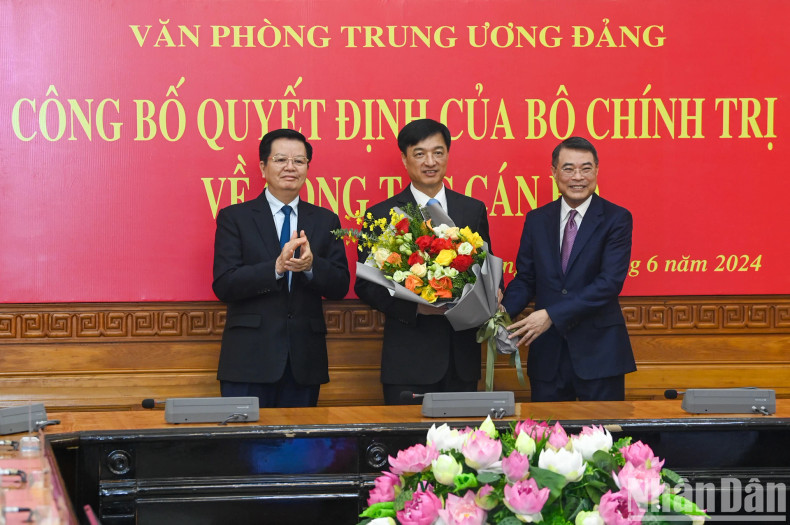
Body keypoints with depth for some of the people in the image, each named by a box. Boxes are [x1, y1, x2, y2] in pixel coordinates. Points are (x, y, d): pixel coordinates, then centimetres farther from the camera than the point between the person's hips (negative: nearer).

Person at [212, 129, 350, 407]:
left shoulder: (325, 220, 11)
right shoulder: (234, 217, 3)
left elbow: (340, 287, 4)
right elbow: (223, 285, -8)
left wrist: (311, 265, -17)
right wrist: (276, 267, -21)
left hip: (304, 362, 3)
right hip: (250, 359, -3)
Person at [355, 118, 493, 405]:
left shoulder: (474, 210, 10)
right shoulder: (381, 215, 0)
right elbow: (365, 285, -2)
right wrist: (415, 306, -17)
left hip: (462, 359, 3)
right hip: (409, 360, -3)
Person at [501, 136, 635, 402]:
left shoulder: (616, 218, -4)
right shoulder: (537, 220, 9)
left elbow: (610, 281, -14)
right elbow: (525, 278, 11)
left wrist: (552, 315, -19)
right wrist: (503, 311, -11)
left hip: (598, 350, -3)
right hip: (547, 351, 3)